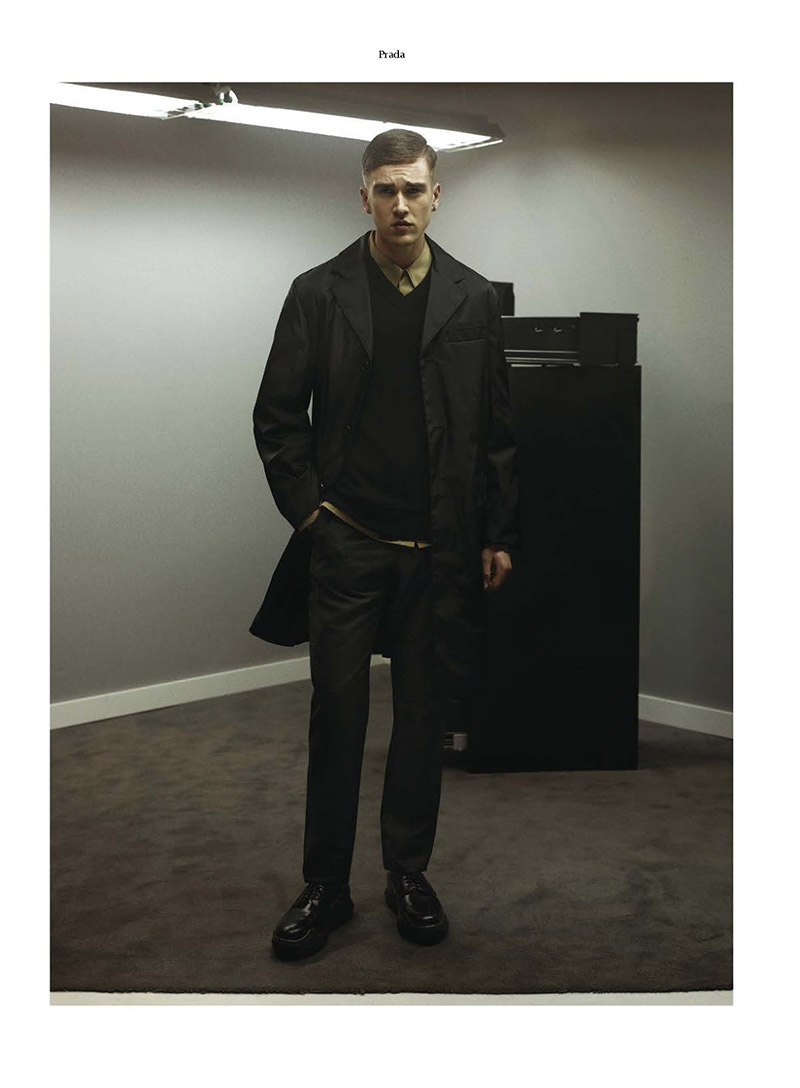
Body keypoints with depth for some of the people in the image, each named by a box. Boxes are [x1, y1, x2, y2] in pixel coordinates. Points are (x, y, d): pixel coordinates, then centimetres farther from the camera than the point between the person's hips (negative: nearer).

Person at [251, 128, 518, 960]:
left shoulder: (473, 299, 6)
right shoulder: (319, 293, 1)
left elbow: (496, 426, 7)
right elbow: (277, 415, 3)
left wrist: (498, 533, 5)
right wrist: (306, 510, -4)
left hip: (442, 548, 2)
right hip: (345, 543, -1)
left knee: (425, 717, 9)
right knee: (337, 715, 3)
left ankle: (408, 873, 24)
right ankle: (325, 886, 15)